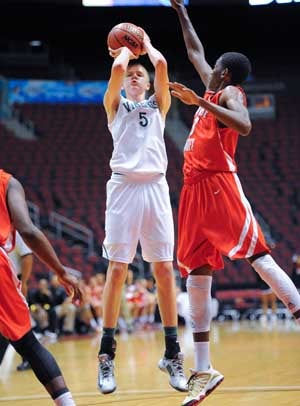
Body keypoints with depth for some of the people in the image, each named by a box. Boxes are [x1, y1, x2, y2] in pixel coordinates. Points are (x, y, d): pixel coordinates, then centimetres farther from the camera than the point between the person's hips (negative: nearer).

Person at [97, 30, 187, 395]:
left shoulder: (158, 105, 19)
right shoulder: (115, 105, 15)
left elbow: (161, 65, 3)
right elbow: (117, 68, -3)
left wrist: (146, 43, 19)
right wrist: (125, 50, 16)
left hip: (155, 188, 2)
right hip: (124, 187, -1)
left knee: (164, 269, -2)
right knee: (117, 269, -5)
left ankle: (172, 354, 4)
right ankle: (107, 356, -1)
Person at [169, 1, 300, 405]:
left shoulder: (230, 93, -2)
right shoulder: (212, 88, 22)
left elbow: (244, 126, -24)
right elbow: (195, 52, 38)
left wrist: (201, 102, -26)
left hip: (220, 185, -8)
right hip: (195, 189, 8)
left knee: (258, 258, -17)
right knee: (196, 276, 3)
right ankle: (203, 370, 4)